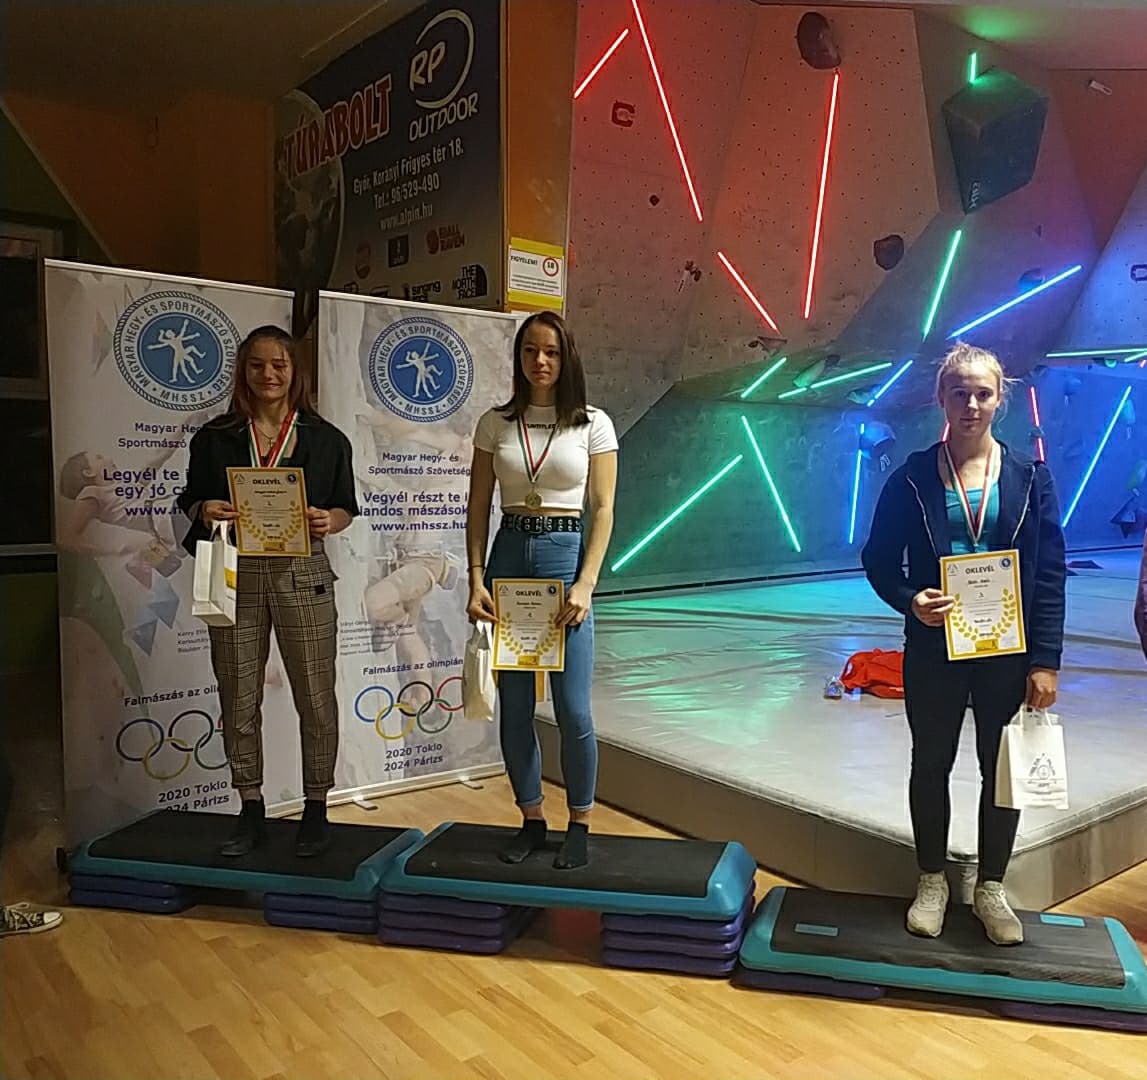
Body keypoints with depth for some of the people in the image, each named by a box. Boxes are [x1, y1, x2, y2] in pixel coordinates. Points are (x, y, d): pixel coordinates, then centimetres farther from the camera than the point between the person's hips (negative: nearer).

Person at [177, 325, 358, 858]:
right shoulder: (215, 437, 8)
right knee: (238, 699, 6)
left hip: (303, 575, -1)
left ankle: (316, 809, 17)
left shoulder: (325, 439, 5)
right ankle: (251, 811, 22)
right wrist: (205, 511, -11)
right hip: (235, 576, 2)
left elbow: (345, 508, 8)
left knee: (315, 697, 2)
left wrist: (328, 521, -14)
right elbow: (192, 502, 11)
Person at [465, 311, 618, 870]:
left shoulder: (593, 424, 2)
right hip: (508, 557, 3)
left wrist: (585, 584, -12)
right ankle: (531, 819, 25)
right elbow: (478, 508, 6)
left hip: (566, 556, -2)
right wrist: (476, 579, -5)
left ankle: (579, 824, 18)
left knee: (572, 709, -2)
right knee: (514, 706, 7)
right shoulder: (495, 423, 7)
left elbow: (602, 510, -2)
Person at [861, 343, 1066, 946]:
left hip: (1009, 650, 1)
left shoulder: (1029, 477, -1)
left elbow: (1051, 574, -1)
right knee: (932, 764, 13)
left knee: (1002, 769, 11)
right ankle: (932, 883, 31)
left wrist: (1045, 661, -6)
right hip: (934, 649, 0)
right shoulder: (913, 477, -3)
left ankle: (990, 890, 31)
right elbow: (878, 560, 1)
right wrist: (910, 600, -19)